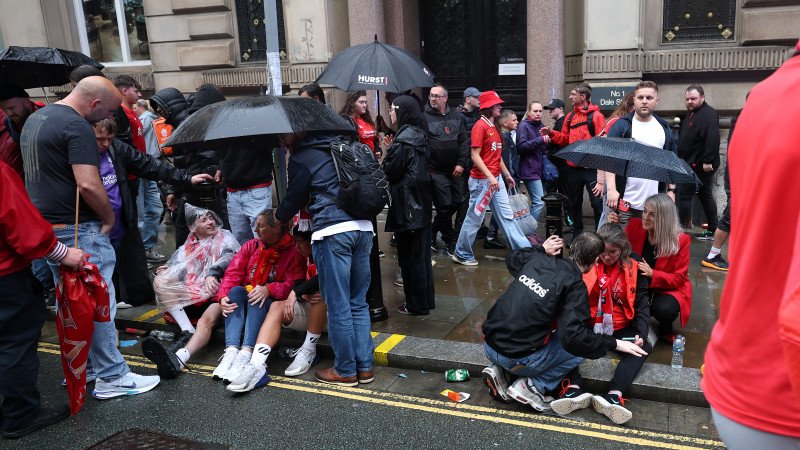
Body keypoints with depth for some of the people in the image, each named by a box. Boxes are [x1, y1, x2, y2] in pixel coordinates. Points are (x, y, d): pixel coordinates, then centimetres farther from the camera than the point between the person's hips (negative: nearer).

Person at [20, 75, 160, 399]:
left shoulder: (36, 118, 15)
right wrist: (110, 218, -10)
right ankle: (112, 377, 4)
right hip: (78, 230, -10)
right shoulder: (77, 126, -17)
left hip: (45, 226, 10)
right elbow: (88, 184, -25)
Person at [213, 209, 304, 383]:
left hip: (273, 302, -4)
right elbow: (232, 273, 1)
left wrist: (268, 289, -30)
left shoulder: (293, 251, -3)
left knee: (258, 300, -34)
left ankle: (246, 354, -48)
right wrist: (223, 296, -17)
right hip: (245, 297, 4)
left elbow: (294, 284, -16)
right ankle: (231, 350, -41)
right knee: (236, 290, -26)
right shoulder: (251, 246, 12)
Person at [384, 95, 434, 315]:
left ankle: (416, 304, 10)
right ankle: (426, 299, 26)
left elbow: (391, 171, -17)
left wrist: (386, 155, 2)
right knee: (422, 252, 16)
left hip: (407, 202, -9)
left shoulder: (404, 138, -17)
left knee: (409, 255, 1)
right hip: (421, 199, 9)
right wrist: (390, 153, 9)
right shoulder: (418, 134, 11)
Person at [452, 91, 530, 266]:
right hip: (481, 180, -8)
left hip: (496, 179, 8)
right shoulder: (480, 126, -14)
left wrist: (507, 175, 20)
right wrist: (490, 177, -23)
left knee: (506, 215, 11)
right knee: (474, 218, 2)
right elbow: (475, 155, -18)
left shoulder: (494, 127, 12)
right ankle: (462, 254, 16)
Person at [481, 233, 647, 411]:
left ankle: (499, 371, 13)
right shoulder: (574, 284, -13)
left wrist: (541, 249, 28)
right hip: (517, 359, -6)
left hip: (489, 346, 6)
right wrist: (614, 344, -10)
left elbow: (512, 259, 28)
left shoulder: (537, 259, 4)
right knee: (580, 348, 11)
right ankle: (533, 386, 0)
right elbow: (574, 337, -20)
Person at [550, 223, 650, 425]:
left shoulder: (633, 267, -1)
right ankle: (574, 389, -41)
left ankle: (614, 396, -41)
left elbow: (642, 304, -1)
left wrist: (641, 333, -18)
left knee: (642, 347, -28)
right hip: (588, 325, 0)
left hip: (620, 328, 0)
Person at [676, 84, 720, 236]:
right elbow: (684, 139, 25)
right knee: (706, 196, 13)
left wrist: (707, 161, -29)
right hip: (691, 163, 10)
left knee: (684, 195, -8)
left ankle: (683, 226, -2)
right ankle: (713, 230, 19)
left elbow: (712, 139, -25)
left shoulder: (709, 114, -14)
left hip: (699, 165, -10)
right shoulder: (691, 114, 17)